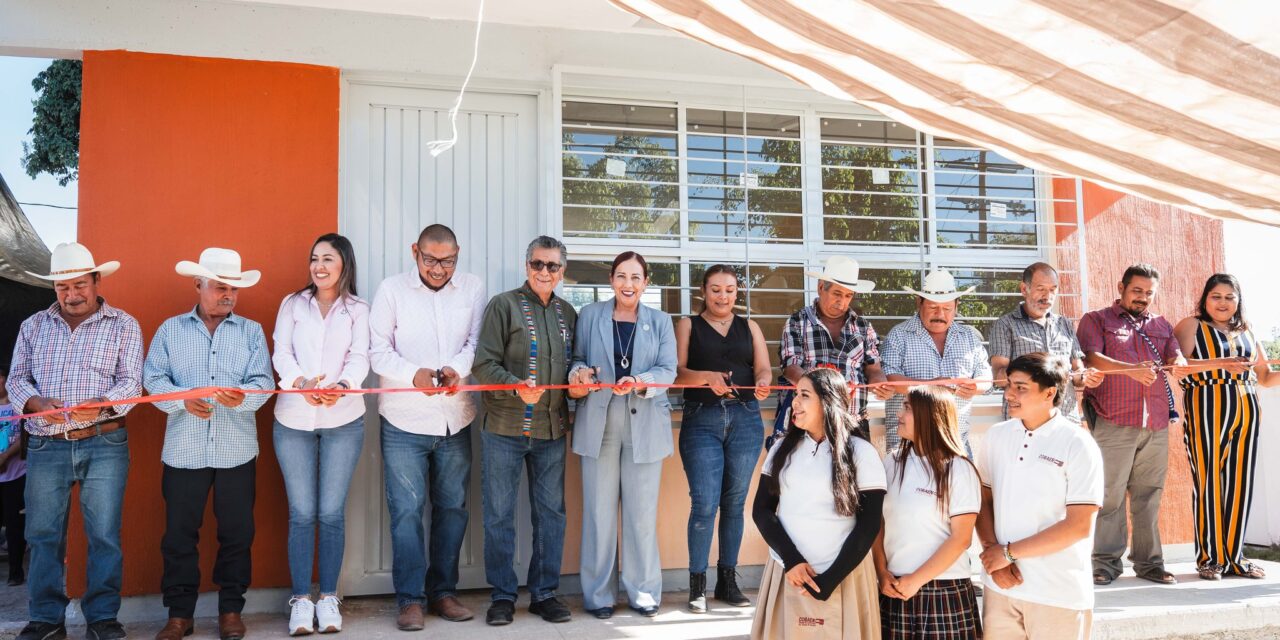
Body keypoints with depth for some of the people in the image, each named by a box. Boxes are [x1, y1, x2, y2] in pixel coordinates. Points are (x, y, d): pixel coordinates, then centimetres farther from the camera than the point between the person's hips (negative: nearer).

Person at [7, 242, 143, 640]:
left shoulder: (123, 325, 5)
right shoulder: (33, 327, 14)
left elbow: (131, 382, -3)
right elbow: (16, 379, 11)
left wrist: (99, 405, -23)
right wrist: (39, 403, -11)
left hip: (104, 445, -2)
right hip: (46, 446, 3)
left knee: (104, 534, -1)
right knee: (43, 534, 4)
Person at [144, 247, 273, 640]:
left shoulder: (252, 331, 9)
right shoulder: (170, 329, 9)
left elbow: (263, 382, -1)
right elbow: (153, 378, 0)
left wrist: (241, 397, -23)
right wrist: (183, 400, -18)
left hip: (237, 450, 0)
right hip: (183, 450, 0)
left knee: (236, 532, 5)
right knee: (180, 532, 4)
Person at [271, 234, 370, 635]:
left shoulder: (357, 310, 7)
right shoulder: (292, 304, 9)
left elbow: (360, 358, -5)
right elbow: (281, 354, -1)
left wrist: (342, 386, -27)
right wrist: (300, 382, -22)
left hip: (343, 420, 0)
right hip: (293, 420, 1)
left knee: (331, 512, 2)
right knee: (302, 512, 2)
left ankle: (328, 597, 15)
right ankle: (301, 599, 12)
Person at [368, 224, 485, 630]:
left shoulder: (473, 288, 3)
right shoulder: (392, 289, -2)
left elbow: (477, 342, -1)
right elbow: (378, 350, -5)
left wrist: (457, 368, -22)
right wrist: (413, 374, -22)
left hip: (456, 419, 3)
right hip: (404, 419, -2)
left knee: (452, 507, 9)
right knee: (407, 509, -1)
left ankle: (443, 592, 22)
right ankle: (410, 598, 8)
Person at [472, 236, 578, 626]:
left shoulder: (567, 312, 11)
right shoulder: (504, 305, -3)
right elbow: (484, 364, -9)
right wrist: (517, 386, -24)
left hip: (552, 431, 4)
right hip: (505, 429, -4)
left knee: (551, 513, 9)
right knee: (499, 514, 4)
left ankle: (544, 593, 22)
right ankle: (502, 596, 16)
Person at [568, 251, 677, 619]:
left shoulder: (660, 322, 9)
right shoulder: (589, 316, 8)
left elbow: (668, 370, -1)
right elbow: (576, 359, 9)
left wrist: (640, 382, -20)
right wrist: (580, 371, -14)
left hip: (645, 426, 1)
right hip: (599, 423, 0)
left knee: (642, 511, 5)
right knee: (599, 510, 3)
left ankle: (643, 591, 18)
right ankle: (598, 593, 14)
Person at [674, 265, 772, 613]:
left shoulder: (749, 327, 16)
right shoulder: (688, 325, 9)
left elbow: (763, 368, 5)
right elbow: (677, 371, -4)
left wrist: (763, 383, -19)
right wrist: (707, 376, -23)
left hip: (745, 419, 3)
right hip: (702, 420, -2)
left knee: (735, 501, 7)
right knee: (705, 502, -9)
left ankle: (728, 580, 17)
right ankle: (697, 584, 2)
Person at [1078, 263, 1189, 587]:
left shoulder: (1162, 325, 22)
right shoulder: (1096, 320, 7)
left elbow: (1176, 357, 10)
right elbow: (1092, 358, -9)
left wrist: (1179, 364, -16)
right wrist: (1132, 370, -23)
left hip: (1156, 424, 5)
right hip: (1112, 423, -4)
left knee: (1149, 496, 7)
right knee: (1110, 495, -4)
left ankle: (1149, 561, 15)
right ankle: (1106, 562, 4)